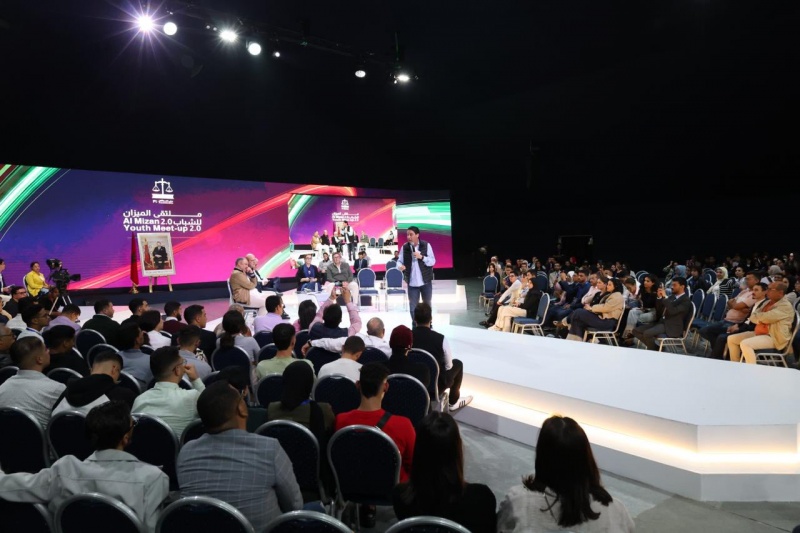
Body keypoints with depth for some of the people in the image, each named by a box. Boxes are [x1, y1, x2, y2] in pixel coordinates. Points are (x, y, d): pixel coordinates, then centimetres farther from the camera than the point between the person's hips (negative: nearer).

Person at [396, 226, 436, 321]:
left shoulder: (426, 245, -6)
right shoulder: (405, 247, -2)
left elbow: (432, 261, -7)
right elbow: (400, 261, 2)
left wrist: (421, 257, -22)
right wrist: (400, 266, -21)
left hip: (426, 282, 0)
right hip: (412, 283, 0)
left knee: (427, 305, 18)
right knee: (413, 307, 3)